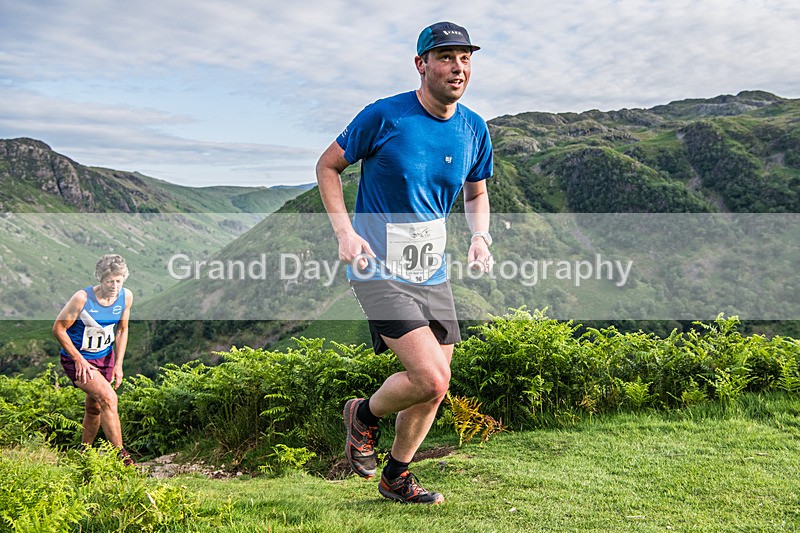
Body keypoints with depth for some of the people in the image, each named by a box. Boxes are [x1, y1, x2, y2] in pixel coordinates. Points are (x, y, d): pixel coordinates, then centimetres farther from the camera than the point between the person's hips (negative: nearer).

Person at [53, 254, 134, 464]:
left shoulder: (126, 297, -9)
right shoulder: (83, 298, -25)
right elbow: (58, 328, -16)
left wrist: (118, 364, 0)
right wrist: (79, 360, -18)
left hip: (106, 356, 6)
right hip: (77, 359, -6)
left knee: (94, 408, 15)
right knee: (108, 398, -22)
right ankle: (120, 456, -17)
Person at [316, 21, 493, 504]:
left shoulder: (474, 130, 4)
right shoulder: (384, 116, -12)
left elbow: (476, 193, 20)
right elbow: (328, 166, -1)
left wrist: (480, 237, 0)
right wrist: (344, 231, -14)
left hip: (433, 273, 6)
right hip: (379, 270, -6)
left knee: (435, 385, 10)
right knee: (431, 379, -18)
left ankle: (397, 477, 32)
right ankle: (365, 415, 14)